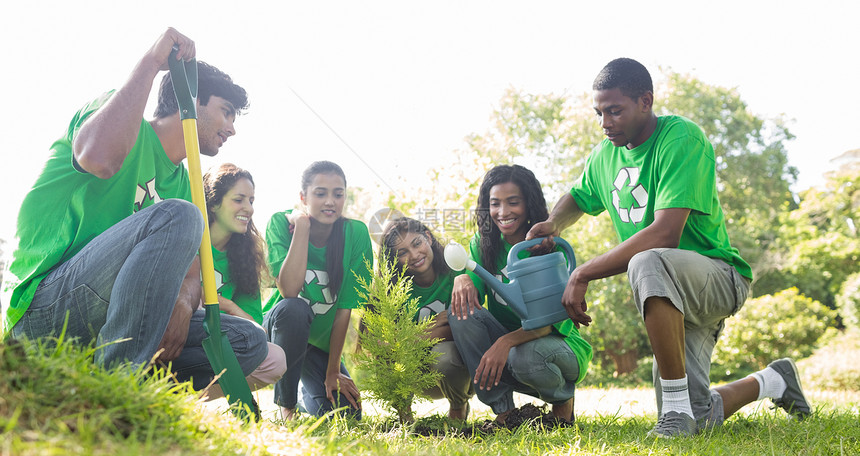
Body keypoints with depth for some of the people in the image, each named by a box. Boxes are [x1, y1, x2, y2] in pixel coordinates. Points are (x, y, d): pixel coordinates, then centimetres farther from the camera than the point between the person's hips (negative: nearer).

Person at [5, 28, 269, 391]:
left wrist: (183, 303, -13)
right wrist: (151, 61, -18)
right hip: (46, 302, -7)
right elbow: (98, 158, -27)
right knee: (176, 215, -29)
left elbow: (191, 270, 12)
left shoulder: (180, 181, 21)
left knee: (249, 341, -6)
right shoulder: (124, 120, 0)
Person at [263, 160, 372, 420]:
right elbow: (290, 291, -32)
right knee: (292, 308, -36)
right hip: (282, 329, -2)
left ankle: (309, 392, 23)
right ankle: (286, 404, -13)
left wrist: (333, 371, -10)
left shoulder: (356, 233, -15)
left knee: (347, 415, -13)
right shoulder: (281, 223, -18)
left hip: (323, 340, 2)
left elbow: (345, 307, -12)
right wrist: (302, 225, -31)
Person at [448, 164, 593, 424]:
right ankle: (503, 410, -15)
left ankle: (563, 399, 0)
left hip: (559, 343, -4)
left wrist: (507, 341, -40)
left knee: (526, 357, -38)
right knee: (461, 312, -22)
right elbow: (473, 292, -9)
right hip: (505, 340, 4)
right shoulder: (483, 244, 1)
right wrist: (463, 279, -35)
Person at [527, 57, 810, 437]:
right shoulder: (605, 156, 5)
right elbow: (578, 197, 25)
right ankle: (772, 381, 33)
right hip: (673, 296, 7)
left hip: (719, 279, -7)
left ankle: (678, 407, -27)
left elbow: (664, 235, -30)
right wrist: (553, 224, 1)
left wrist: (583, 274, -26)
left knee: (648, 263, -40)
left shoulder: (683, 139, -19)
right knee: (695, 422, 2)